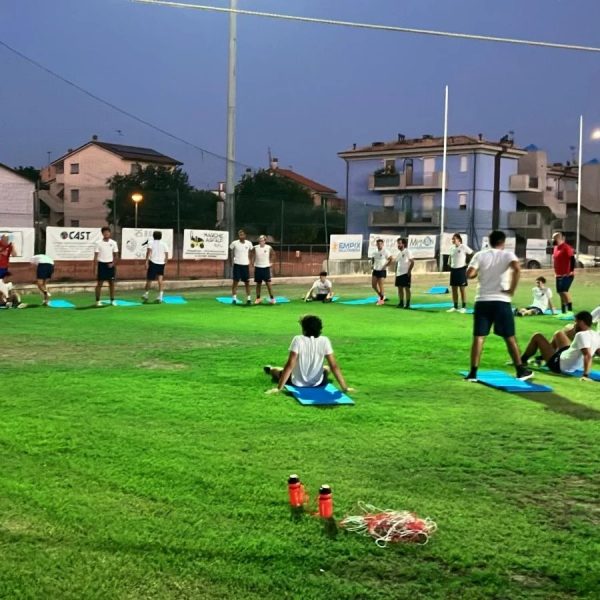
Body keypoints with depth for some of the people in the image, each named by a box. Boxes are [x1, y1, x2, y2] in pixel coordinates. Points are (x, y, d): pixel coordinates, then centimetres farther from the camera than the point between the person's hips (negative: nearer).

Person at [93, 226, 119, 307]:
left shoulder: (113, 243, 3)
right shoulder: (98, 243, -4)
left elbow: (116, 255, 9)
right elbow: (96, 256, -4)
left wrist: (113, 263, -6)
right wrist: (95, 268, -8)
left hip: (110, 265, 3)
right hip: (101, 264, -2)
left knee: (112, 283, 5)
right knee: (99, 283, -1)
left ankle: (112, 300, 14)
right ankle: (97, 300, 6)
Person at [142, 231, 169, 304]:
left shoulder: (151, 243, 4)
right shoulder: (164, 244, 11)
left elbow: (149, 252, -12)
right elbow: (167, 255, 7)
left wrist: (146, 262, -16)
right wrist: (165, 263, 18)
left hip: (153, 263, -2)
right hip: (161, 264, 2)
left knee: (149, 279, 9)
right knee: (160, 280, 1)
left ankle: (146, 294, 24)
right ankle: (160, 296, -10)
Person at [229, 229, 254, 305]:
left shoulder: (249, 243, -1)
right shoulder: (234, 243, -7)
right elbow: (231, 252, 6)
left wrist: (250, 261, 9)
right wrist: (231, 261, 2)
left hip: (246, 265, 2)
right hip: (237, 264, -2)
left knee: (247, 282, 6)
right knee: (236, 281, -2)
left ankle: (249, 298, 12)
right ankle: (234, 298, 0)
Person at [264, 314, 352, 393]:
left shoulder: (298, 340, -19)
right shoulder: (324, 341, -13)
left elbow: (290, 365, -23)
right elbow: (334, 366, -13)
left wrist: (278, 388, -20)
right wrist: (345, 387, -7)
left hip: (297, 383, -2)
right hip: (318, 384, 2)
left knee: (276, 370, 29)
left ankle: (270, 370, 61)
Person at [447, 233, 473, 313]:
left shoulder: (463, 247, -10)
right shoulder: (452, 248, 9)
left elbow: (472, 254, -8)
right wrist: (449, 263, 13)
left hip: (461, 269, -7)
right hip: (453, 269, 7)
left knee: (462, 289, -1)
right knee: (454, 289, 9)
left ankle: (463, 307, 4)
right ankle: (455, 307, 16)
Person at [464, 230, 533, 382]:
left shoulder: (480, 255, 5)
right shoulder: (507, 254, 1)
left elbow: (469, 274, -6)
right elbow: (517, 269, -19)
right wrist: (512, 289, -10)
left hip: (482, 301, 1)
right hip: (501, 301, -1)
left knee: (478, 337, 3)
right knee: (510, 337, 9)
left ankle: (473, 373, -1)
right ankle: (521, 370, 14)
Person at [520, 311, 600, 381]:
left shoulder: (582, 335, -29)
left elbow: (588, 355, -40)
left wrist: (586, 375, -41)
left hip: (559, 365, -9)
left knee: (537, 336, 3)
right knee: (559, 334, 27)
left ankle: (522, 361, 23)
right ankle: (542, 358, 43)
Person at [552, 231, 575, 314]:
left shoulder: (566, 247, -14)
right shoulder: (555, 248, 14)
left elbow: (572, 259, -20)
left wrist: (571, 271, -25)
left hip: (567, 275, -10)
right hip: (558, 275, 10)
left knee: (564, 291, -19)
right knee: (560, 293, 12)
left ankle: (570, 310, -16)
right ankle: (563, 312, 20)